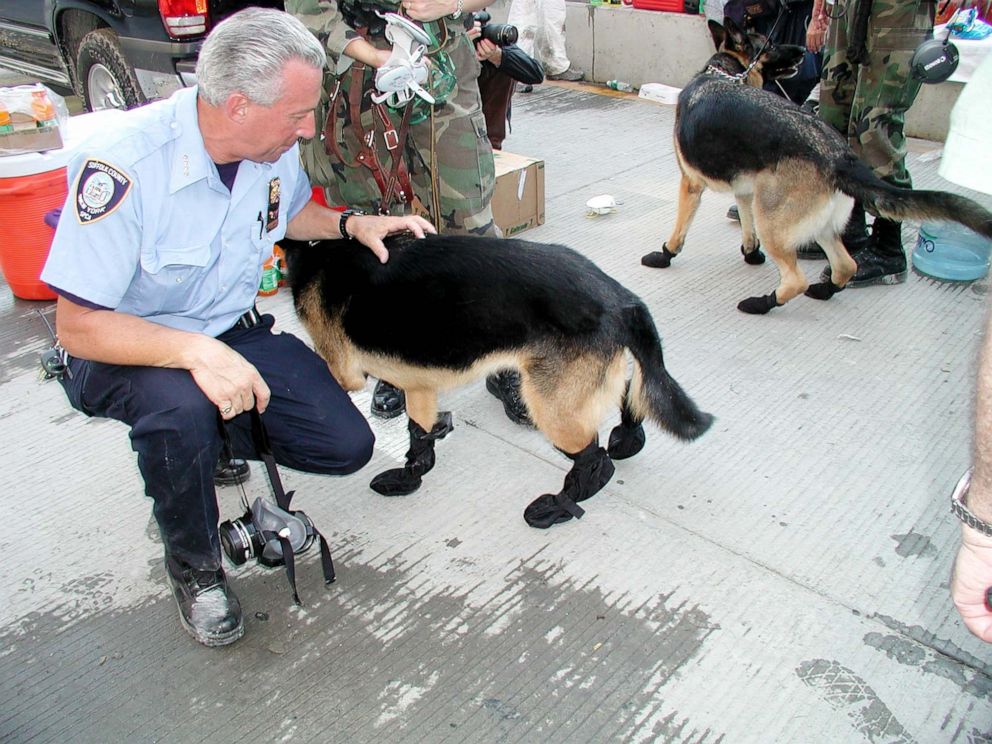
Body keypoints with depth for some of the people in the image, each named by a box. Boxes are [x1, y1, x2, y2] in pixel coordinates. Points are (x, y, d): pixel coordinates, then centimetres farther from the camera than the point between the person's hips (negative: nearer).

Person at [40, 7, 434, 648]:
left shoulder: (275, 146, -10)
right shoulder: (124, 164, -29)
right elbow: (77, 327, -26)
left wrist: (353, 224, -4)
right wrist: (195, 351, -41)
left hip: (236, 332, 5)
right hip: (127, 348, -5)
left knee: (348, 445, -7)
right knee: (181, 406, -39)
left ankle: (217, 434, 21)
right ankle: (193, 567, -8)